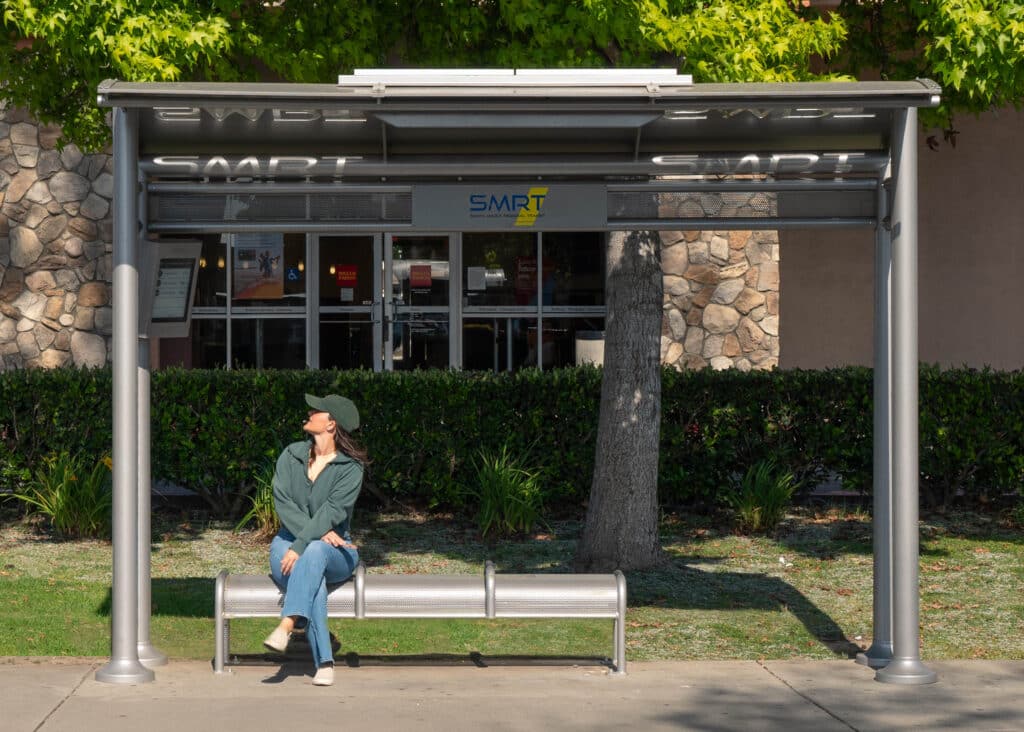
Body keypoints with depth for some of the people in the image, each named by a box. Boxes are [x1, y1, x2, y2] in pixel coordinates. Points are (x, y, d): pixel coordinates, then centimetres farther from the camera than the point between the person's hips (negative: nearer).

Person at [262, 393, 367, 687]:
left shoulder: (351, 467, -4)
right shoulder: (291, 455, 7)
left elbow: (333, 511, -16)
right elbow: (282, 502, -5)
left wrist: (301, 546, -29)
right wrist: (318, 532, -20)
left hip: (335, 552, -1)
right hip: (290, 540, 1)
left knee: (314, 552, -38)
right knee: (312, 578, -33)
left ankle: (287, 625, -52)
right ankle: (324, 663, -42)